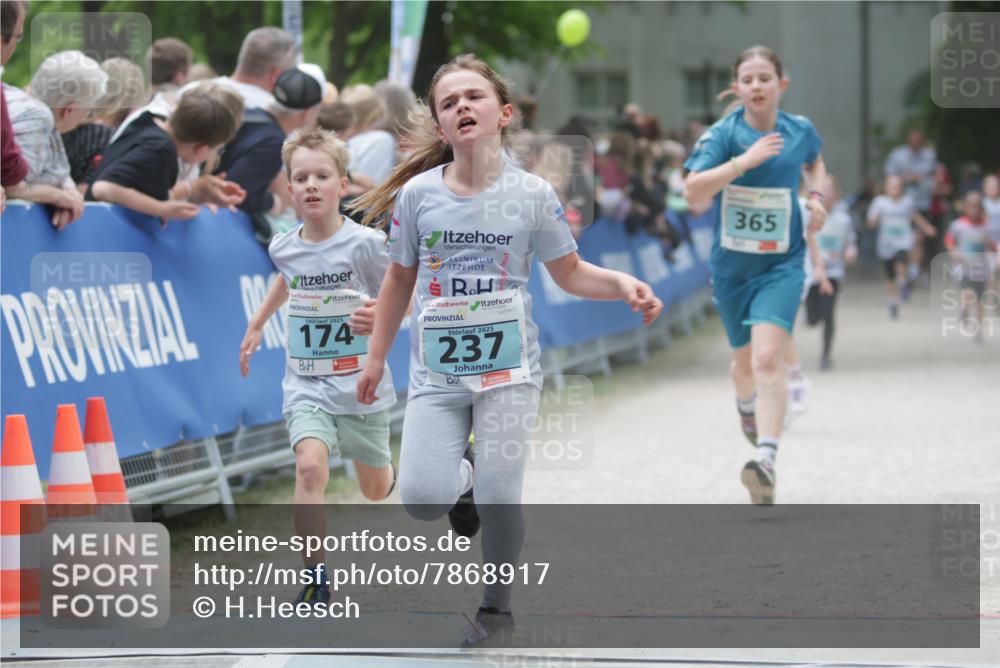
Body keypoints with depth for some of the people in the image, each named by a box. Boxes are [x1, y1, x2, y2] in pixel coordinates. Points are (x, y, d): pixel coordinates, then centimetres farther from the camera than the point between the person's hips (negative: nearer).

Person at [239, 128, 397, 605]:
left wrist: (381, 316, -26)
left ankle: (390, 468, 56)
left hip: (361, 386, -1)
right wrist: (258, 323, 29)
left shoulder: (365, 244, -14)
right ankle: (316, 580, -21)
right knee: (310, 467, -25)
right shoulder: (283, 248, -1)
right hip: (307, 386, 1)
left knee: (376, 491, 16)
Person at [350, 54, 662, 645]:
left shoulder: (533, 194, -3)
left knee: (499, 501, -6)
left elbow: (570, 272, 5)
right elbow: (401, 279, 11)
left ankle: (498, 605, 19)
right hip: (437, 373, 1)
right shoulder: (417, 194, -2)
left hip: (508, 369, -1)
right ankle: (464, 474, 24)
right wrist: (377, 357, 14)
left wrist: (623, 284, -14)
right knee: (422, 497, -13)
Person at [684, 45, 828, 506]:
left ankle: (766, 461, -30)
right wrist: (743, 161, -35)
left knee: (768, 357, -21)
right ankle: (747, 407, 56)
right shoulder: (722, 134, -11)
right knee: (745, 360, 19)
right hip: (731, 265, 1)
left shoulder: (801, 131, -2)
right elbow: (693, 191, -26)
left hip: (781, 264, -1)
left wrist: (816, 196, 5)